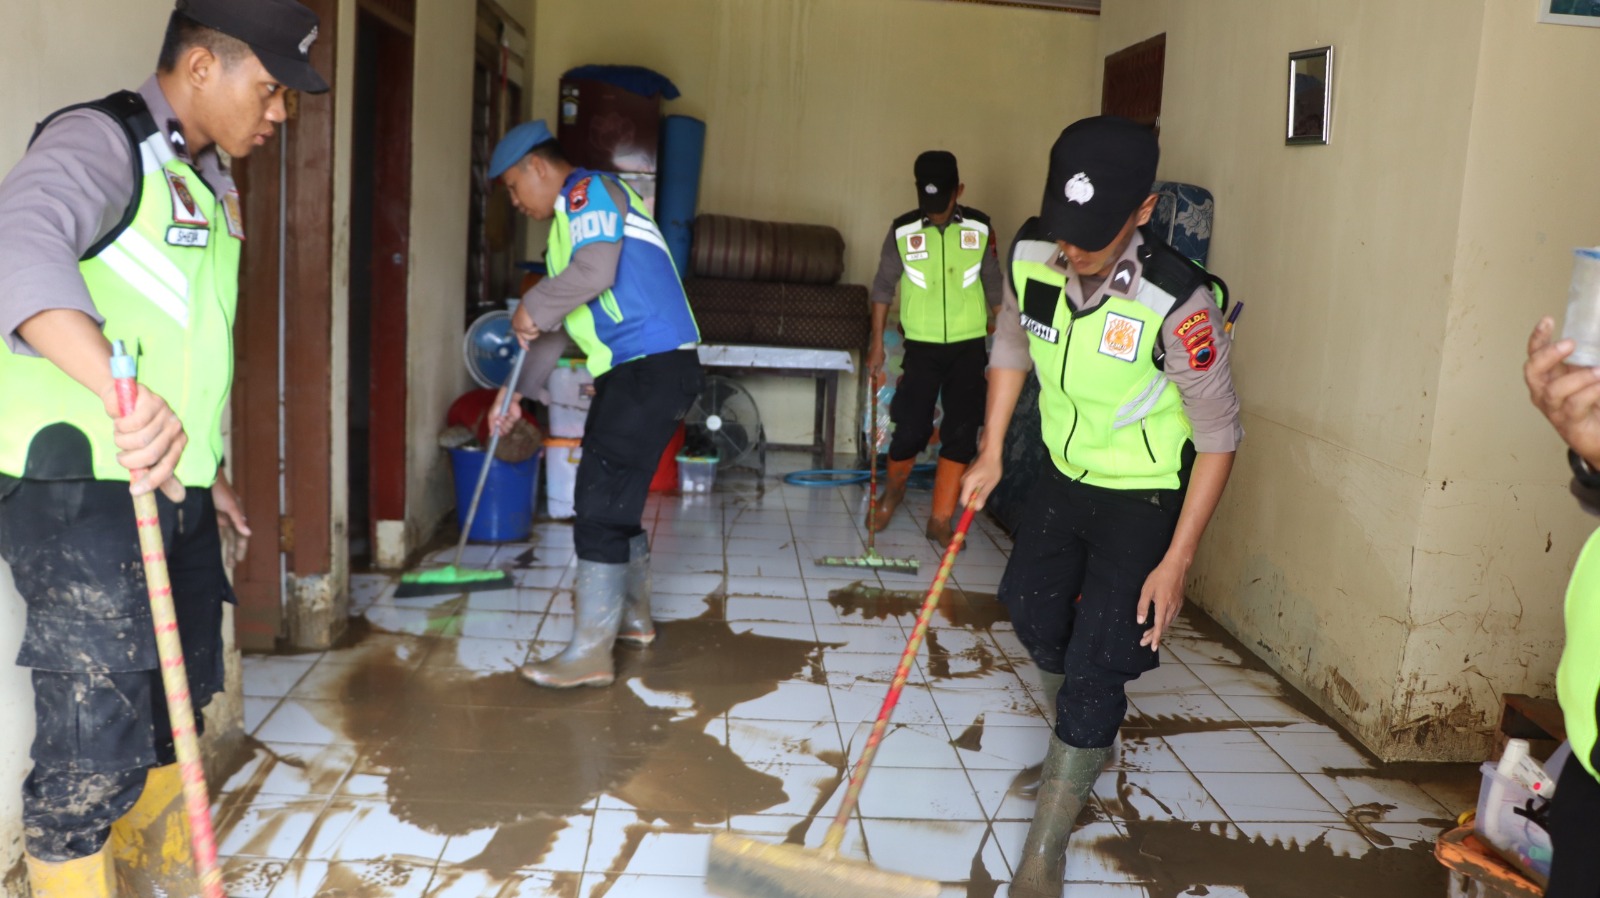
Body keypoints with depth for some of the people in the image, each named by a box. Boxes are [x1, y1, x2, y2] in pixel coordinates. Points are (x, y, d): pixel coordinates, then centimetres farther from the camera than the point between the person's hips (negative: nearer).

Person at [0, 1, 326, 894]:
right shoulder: (99, 141, -13)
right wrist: (119, 393, -51)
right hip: (77, 488, -9)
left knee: (175, 705, 21)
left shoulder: (213, 183, 16)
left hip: (173, 487, 9)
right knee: (97, 741, -5)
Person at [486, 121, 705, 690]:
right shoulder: (570, 221, 26)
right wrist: (519, 392, 26)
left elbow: (595, 270, -23)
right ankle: (632, 616, 33)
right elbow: (560, 325, 28)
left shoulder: (588, 191, -4)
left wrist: (531, 308, -9)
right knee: (617, 498, 18)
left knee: (602, 504, -9)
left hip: (651, 369, -10)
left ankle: (590, 654, -5)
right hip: (637, 371, 10)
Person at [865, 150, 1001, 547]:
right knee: (910, 430, -3)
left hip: (969, 346, 1)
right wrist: (877, 344, 1)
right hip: (922, 346, -1)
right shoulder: (902, 231, -4)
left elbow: (995, 287, 8)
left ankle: (940, 520, 10)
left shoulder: (980, 228, 0)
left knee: (961, 436, -1)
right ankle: (893, 491, 28)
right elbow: (883, 287, 4)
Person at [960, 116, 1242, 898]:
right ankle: (1088, 744, 51)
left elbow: (1217, 437, -21)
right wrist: (991, 452, 4)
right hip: (1063, 476, 6)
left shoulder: (1179, 305, -32)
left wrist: (1177, 560, -20)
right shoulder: (1028, 256, -16)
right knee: (1034, 611, 20)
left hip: (1143, 502, -6)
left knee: (1096, 668, -6)